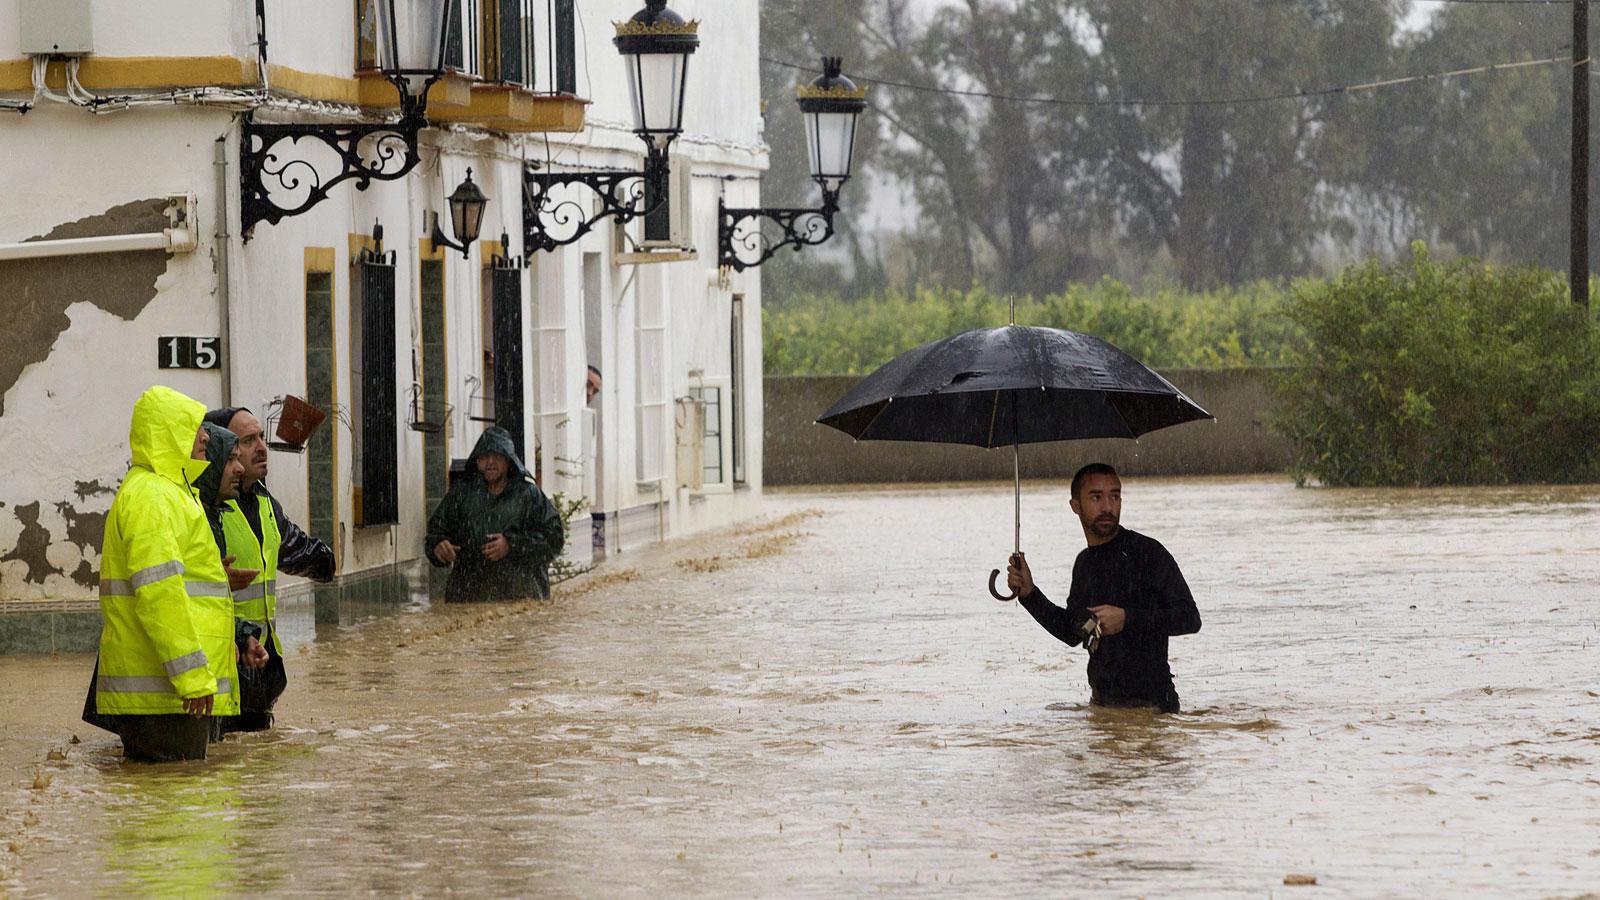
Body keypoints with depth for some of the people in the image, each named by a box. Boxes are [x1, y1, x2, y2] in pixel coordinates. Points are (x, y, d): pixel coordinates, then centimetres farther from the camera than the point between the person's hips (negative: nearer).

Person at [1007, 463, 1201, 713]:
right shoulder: (1085, 562, 13)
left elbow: (1189, 618, -14)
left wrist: (1127, 618, -22)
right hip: (1101, 700, 7)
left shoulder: (1147, 552, -11)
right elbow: (1073, 633, 21)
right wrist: (1029, 594, 10)